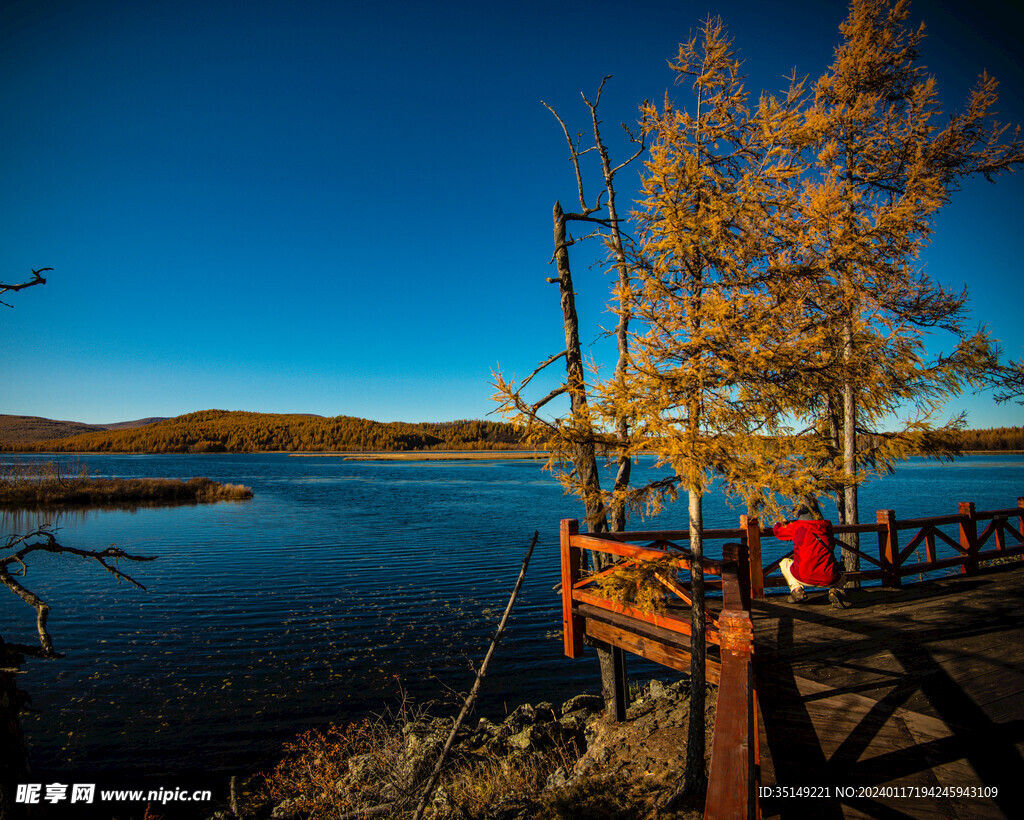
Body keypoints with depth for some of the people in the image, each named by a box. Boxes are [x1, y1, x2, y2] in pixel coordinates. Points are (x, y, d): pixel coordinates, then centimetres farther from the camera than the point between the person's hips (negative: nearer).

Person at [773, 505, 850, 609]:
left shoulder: (796, 526, 0)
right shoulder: (826, 525, 9)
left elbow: (777, 529, 17)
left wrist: (783, 523, 42)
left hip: (804, 578, -1)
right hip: (828, 579, 2)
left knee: (784, 562, 28)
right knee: (841, 577, 37)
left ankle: (796, 589, 7)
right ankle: (834, 591, 2)